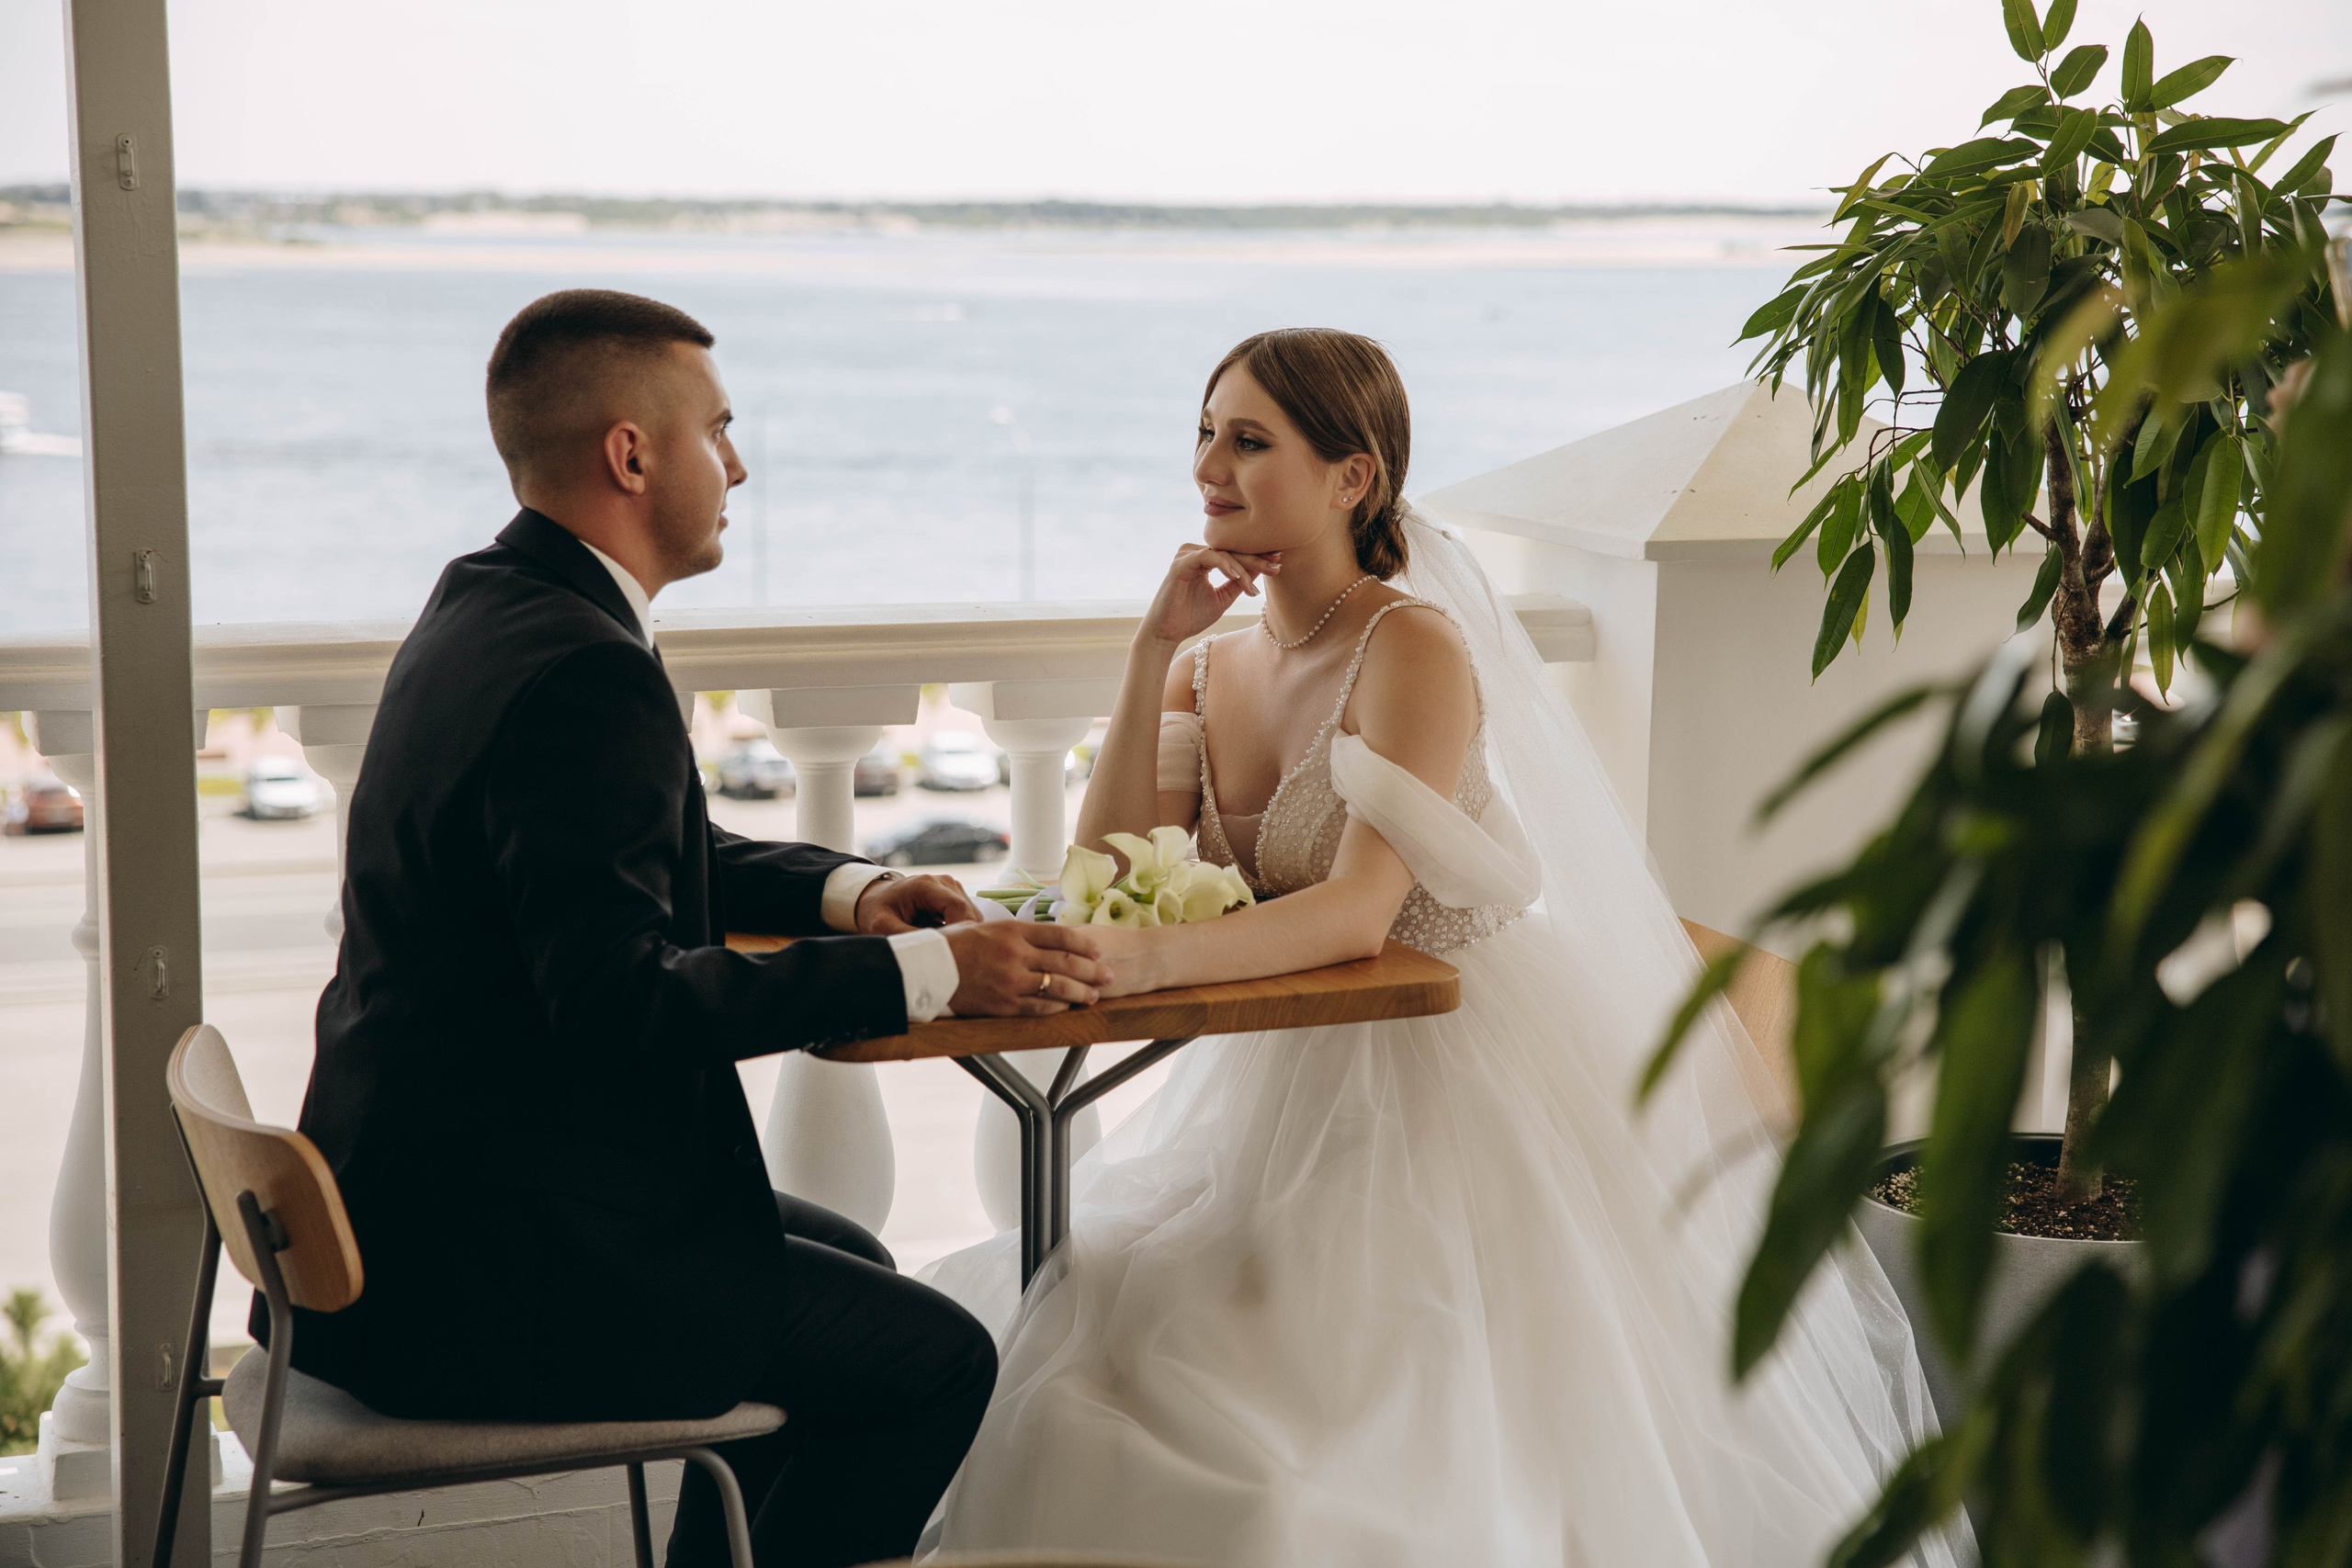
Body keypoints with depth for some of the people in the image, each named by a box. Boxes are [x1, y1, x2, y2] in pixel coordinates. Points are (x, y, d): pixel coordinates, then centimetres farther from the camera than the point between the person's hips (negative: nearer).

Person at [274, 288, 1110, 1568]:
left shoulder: (488, 603, 10)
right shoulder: (579, 672, -22)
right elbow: (624, 997, -30)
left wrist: (843, 891, 6)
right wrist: (922, 970, -26)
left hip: (423, 1205, 11)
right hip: (482, 1275, -11)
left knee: (844, 1264, 25)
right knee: (933, 1361, -4)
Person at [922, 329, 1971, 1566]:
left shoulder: (1415, 649, -15)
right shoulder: (1215, 668, 8)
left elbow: (1359, 912, -27)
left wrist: (1151, 957, -41)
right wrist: (1154, 649, -8)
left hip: (1453, 1097, -7)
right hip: (1280, 1098, 7)